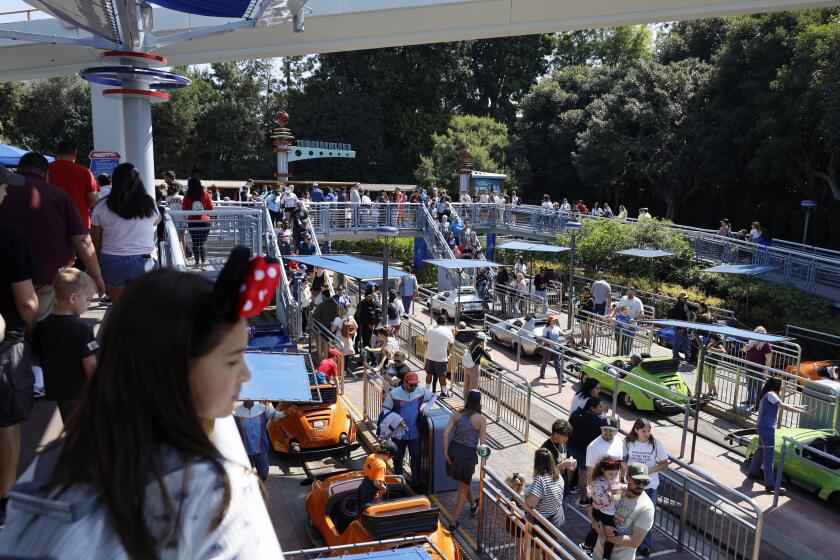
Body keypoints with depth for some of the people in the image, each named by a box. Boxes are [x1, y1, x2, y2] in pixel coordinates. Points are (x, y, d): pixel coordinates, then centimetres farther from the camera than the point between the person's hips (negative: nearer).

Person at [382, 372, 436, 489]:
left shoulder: (421, 391, -7)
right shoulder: (393, 394, -17)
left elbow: (433, 397, 12)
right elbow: (385, 410, -10)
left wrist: (426, 407, -4)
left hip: (414, 433, 2)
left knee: (416, 457, 6)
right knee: (398, 457, 15)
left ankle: (415, 482, 23)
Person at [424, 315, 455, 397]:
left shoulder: (429, 329, -1)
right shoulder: (447, 331, -10)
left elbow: (426, 342, 7)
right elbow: (451, 343, 4)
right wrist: (449, 351, 23)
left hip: (429, 356, 4)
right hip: (441, 357, -4)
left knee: (429, 374, 17)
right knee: (442, 376, 10)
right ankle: (444, 392, 22)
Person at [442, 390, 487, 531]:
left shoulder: (457, 414, 3)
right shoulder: (481, 419, -7)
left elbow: (445, 433, -5)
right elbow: (482, 443, -8)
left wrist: (446, 453, -2)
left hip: (454, 450, 5)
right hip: (468, 454, -5)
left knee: (466, 482, 31)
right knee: (463, 489, 12)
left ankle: (473, 505, 55)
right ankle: (454, 523, 14)